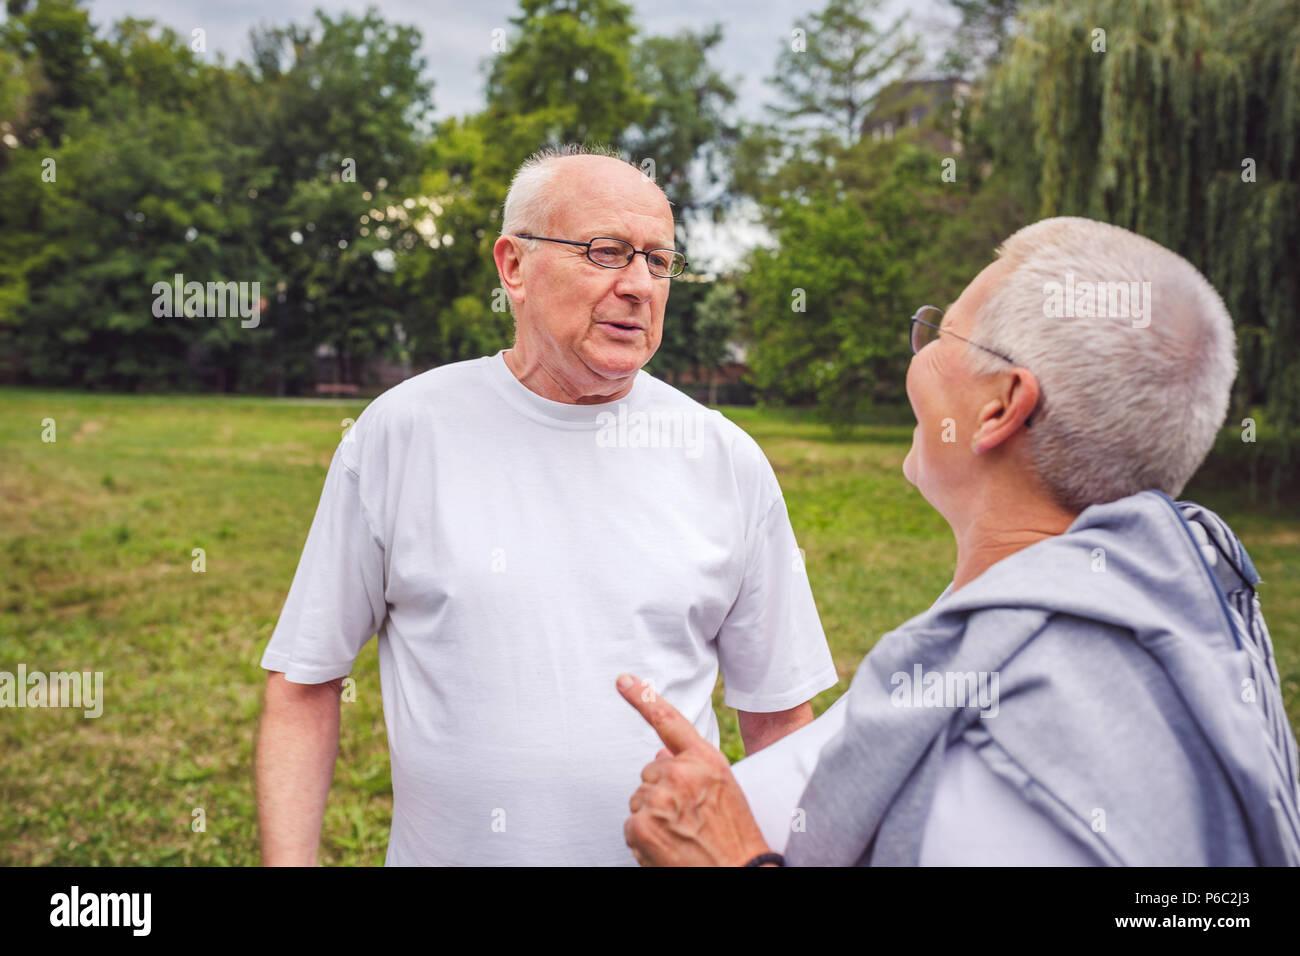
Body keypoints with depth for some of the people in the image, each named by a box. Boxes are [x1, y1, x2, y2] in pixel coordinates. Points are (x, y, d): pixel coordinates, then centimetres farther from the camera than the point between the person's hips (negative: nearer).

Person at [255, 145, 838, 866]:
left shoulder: (729, 461, -4)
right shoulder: (401, 431, -8)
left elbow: (779, 714, 3)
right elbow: (305, 680, -4)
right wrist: (289, 861, -10)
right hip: (446, 848, 0)